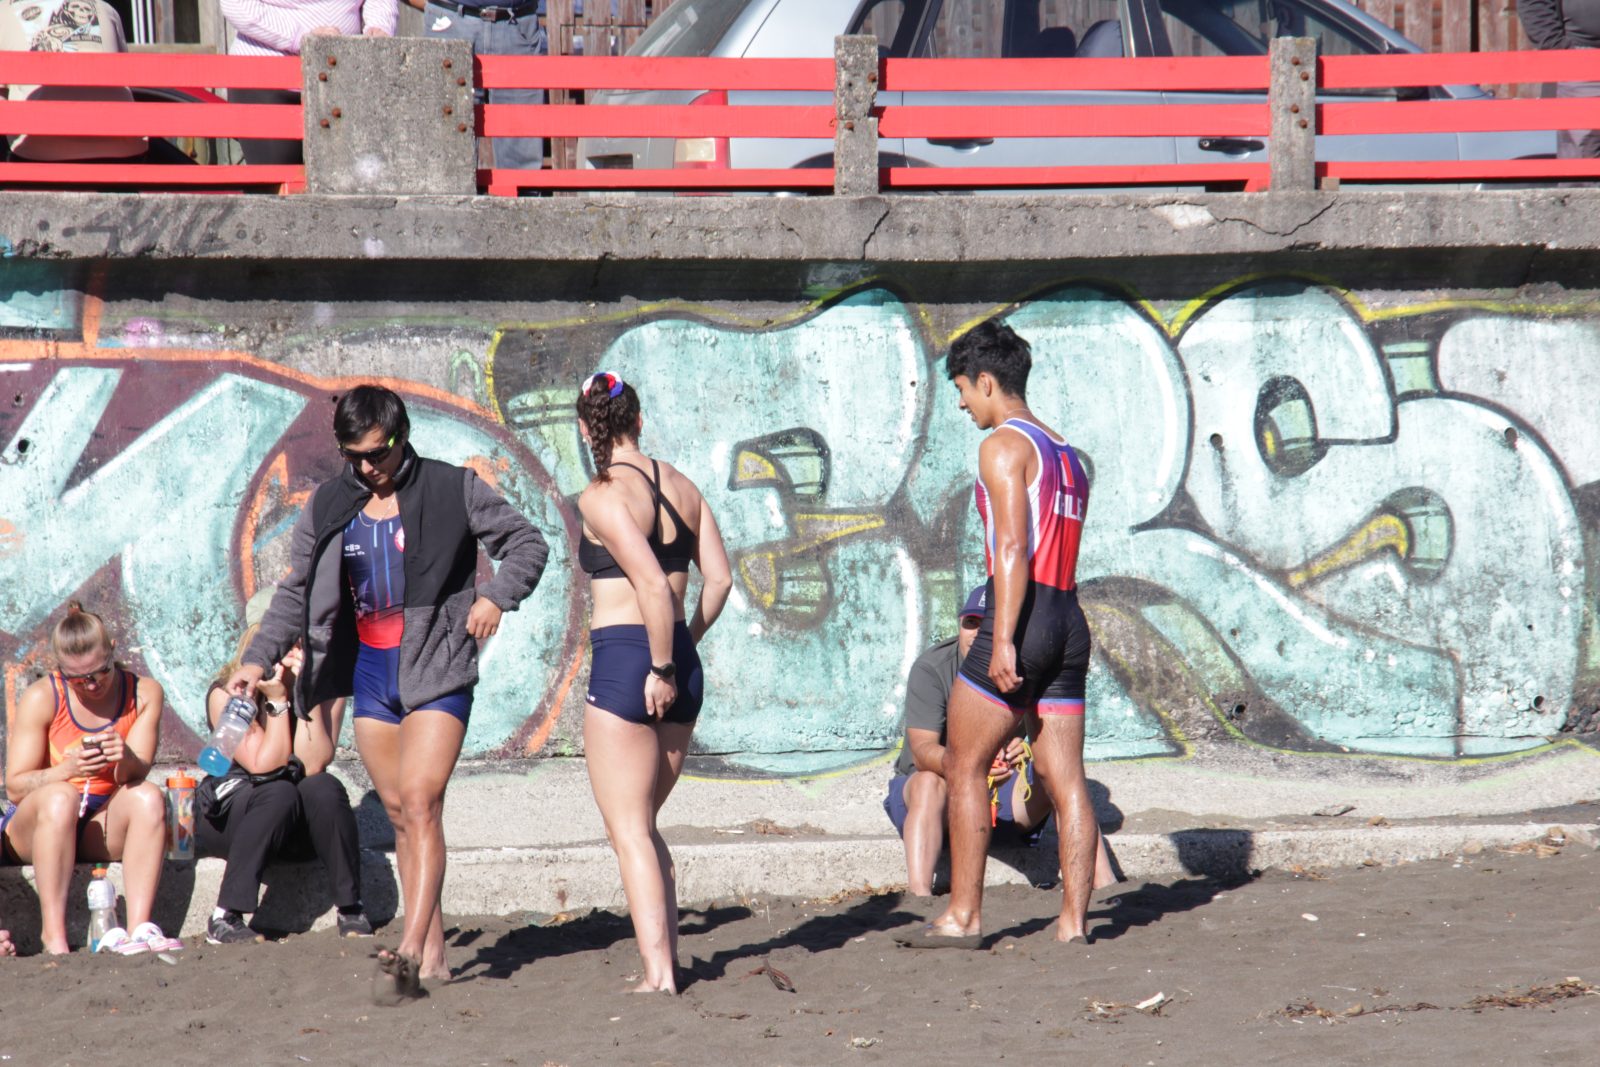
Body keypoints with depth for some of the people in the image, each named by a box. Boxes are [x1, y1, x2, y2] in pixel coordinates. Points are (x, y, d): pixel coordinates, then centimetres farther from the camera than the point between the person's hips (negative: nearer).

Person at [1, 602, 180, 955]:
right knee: (60, 797, -35)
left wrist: (125, 759, -34)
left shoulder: (144, 693, 0)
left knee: (149, 797, -28)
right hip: (33, 828, -2)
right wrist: (69, 769, -29)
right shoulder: (41, 698, -7)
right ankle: (54, 937, -39)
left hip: (104, 827, 2)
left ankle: (139, 928, -40)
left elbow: (135, 775, -9)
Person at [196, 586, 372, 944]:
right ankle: (225, 919, -32)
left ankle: (351, 911, -20)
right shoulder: (226, 693, -13)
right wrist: (277, 699, -22)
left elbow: (313, 765, -19)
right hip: (227, 817, -3)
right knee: (279, 794, -34)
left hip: (298, 830, 3)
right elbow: (266, 766, -20)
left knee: (324, 789, -29)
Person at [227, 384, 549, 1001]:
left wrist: (497, 596, -15)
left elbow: (526, 543, 3)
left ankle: (409, 950, -24)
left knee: (420, 802, -17)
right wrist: (260, 658, -3)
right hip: (370, 672, 5)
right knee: (399, 812, 6)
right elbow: (296, 592, 12)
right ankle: (432, 952, 11)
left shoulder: (451, 490, -3)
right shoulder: (329, 507, 8)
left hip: (434, 670, -5)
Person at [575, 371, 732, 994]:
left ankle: (658, 974, -9)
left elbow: (652, 584, -21)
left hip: (625, 662, -7)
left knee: (627, 831, -2)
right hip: (680, 663, 7)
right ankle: (666, 957, 17)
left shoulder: (602, 497, -12)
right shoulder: (681, 486, 9)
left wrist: (660, 668, -13)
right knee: (642, 823, 19)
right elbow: (720, 577, 8)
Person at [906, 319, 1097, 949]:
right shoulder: (1067, 457, 21)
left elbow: (1014, 548, -16)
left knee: (964, 767, 2)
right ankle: (1073, 921, 0)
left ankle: (963, 916, 2)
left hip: (1022, 617, -8)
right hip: (1070, 622, 8)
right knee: (1066, 782, 4)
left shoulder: (1004, 446, -6)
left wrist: (1002, 639, -21)